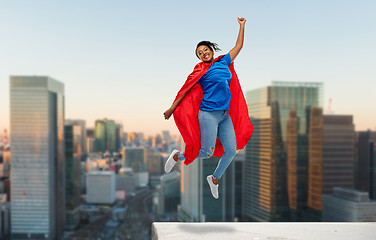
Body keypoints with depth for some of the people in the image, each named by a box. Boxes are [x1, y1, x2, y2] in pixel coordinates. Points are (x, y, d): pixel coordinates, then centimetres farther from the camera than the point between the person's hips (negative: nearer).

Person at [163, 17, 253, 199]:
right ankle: (177, 156, 19)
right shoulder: (201, 69, 0)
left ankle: (214, 179, 25)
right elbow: (186, 89, 2)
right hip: (208, 114, -6)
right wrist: (172, 109, 2)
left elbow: (238, 46, 26)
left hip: (225, 115, 6)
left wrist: (242, 26, 29)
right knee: (207, 152, -6)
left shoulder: (224, 62, 14)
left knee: (231, 150, 2)